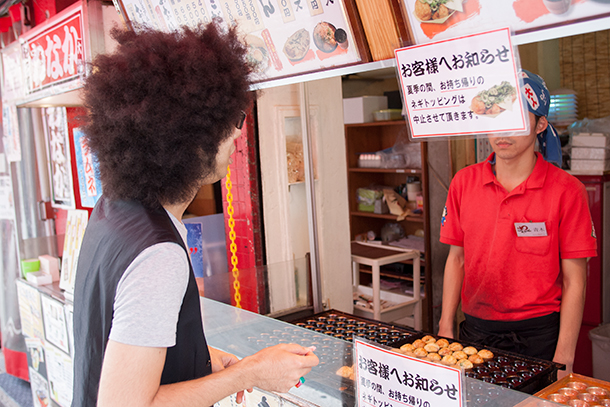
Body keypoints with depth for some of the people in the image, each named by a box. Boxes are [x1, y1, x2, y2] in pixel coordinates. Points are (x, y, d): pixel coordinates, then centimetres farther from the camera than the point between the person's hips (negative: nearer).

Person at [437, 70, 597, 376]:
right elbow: (456, 259, 6)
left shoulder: (565, 190, -9)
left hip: (538, 336, -3)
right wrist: (446, 328, 3)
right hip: (474, 330, 3)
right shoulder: (464, 182, 1)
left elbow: (574, 281, -8)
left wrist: (563, 358, -11)